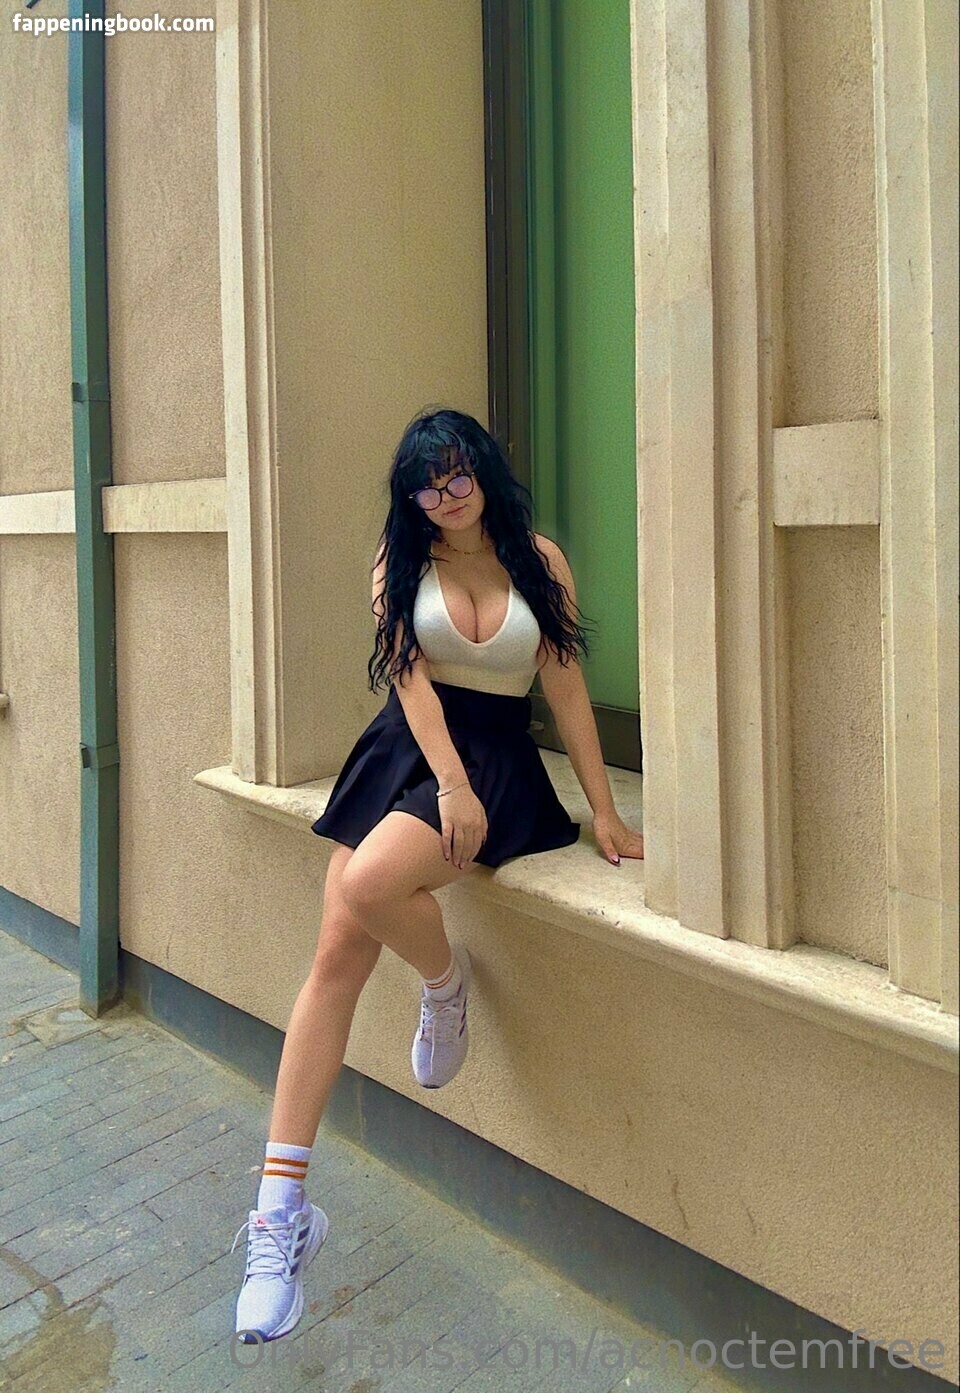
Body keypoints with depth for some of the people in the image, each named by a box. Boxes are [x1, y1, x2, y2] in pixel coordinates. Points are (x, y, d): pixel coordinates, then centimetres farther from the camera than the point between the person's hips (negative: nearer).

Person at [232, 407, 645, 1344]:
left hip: (498, 759, -2)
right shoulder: (401, 557, 6)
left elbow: (567, 689, 3)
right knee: (335, 957, -8)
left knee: (367, 884, -30)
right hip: (407, 749, 2)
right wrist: (451, 784, -15)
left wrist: (604, 812, 1)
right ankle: (281, 1207, 0)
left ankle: (446, 981, 7)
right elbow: (409, 674, -4)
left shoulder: (539, 559, 3)